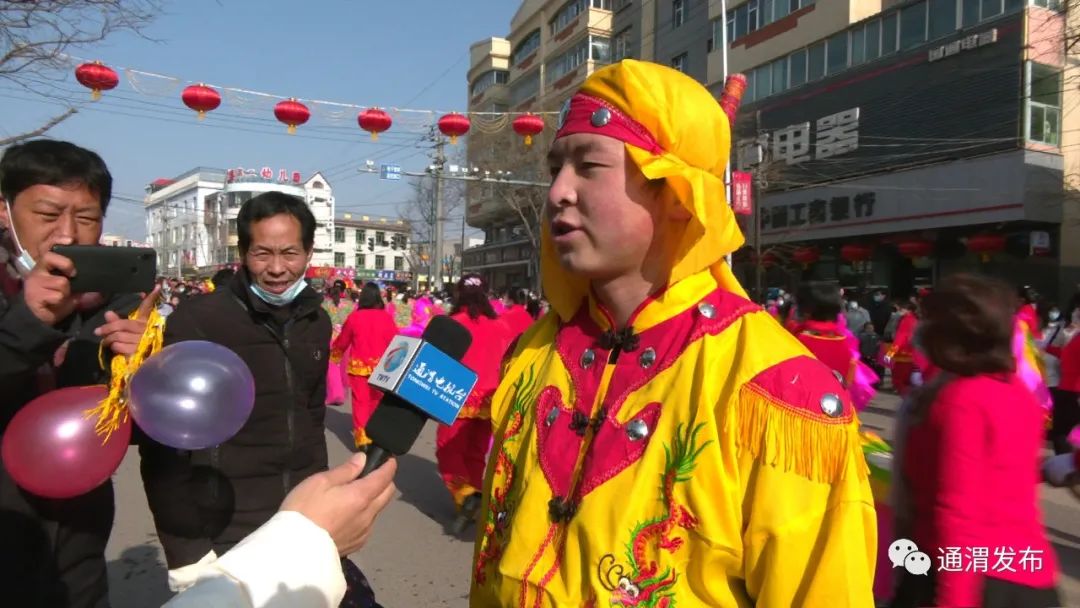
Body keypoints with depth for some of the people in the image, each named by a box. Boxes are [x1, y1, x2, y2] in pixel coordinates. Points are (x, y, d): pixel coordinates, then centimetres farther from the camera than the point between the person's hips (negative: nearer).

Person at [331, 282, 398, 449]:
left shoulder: (354, 317, -6)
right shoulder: (386, 317, -7)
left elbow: (342, 341, 6)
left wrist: (335, 356, 24)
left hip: (358, 366, -1)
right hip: (380, 366, 1)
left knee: (360, 402, 4)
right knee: (376, 401, 14)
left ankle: (361, 437, 1)